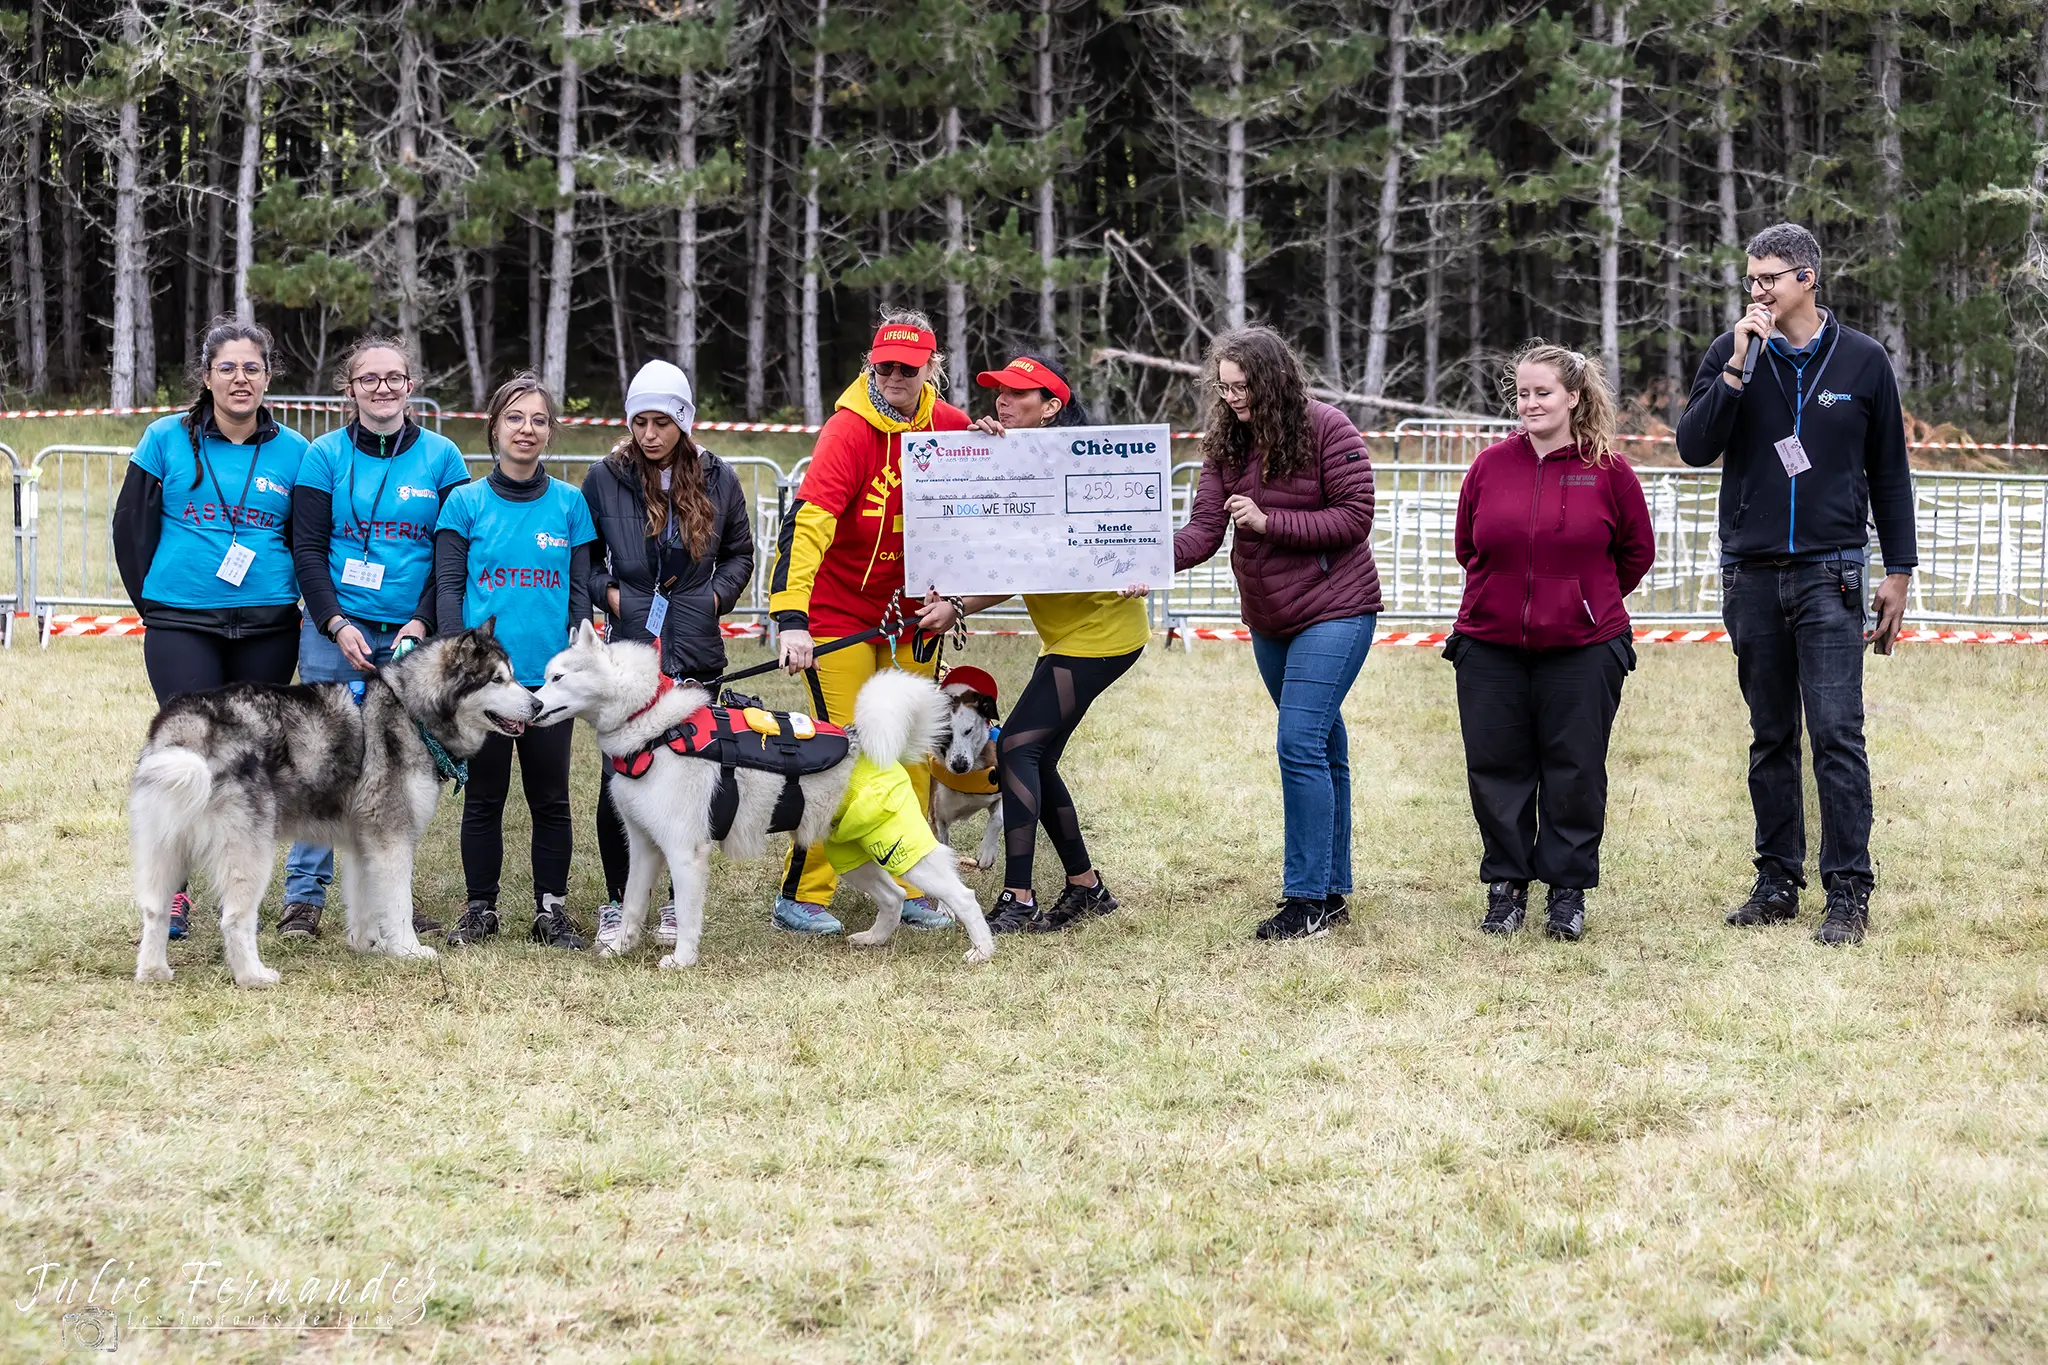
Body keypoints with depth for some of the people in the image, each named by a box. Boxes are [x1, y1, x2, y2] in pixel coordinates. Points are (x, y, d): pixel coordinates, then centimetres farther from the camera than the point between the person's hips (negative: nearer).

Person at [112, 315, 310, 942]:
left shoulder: (293, 451, 5)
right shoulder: (167, 439, 1)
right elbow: (131, 526, 7)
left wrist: (286, 601, 8)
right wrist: (154, 603, 8)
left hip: (267, 630, 2)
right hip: (181, 626, -2)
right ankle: (172, 890, 2)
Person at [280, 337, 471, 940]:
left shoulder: (442, 458, 6)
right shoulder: (325, 455, 3)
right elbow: (308, 549, 1)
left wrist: (422, 623, -8)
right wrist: (337, 625, -10)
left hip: (412, 636, 1)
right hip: (334, 633, -1)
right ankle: (304, 896, 3)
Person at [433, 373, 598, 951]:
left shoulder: (570, 503, 6)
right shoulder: (466, 502, 3)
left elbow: (580, 590, 7)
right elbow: (447, 586, 1)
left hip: (551, 675, 1)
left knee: (550, 798, 5)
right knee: (485, 795, 6)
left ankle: (551, 909, 13)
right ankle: (480, 908, 14)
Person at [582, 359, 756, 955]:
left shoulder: (717, 479, 6)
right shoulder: (605, 478, 2)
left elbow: (740, 552, 17)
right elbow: (582, 552, 12)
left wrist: (716, 595, 2)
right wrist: (605, 591, -4)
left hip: (696, 651, 1)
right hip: (627, 647, -1)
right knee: (619, 776, -4)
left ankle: (680, 902, 16)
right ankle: (617, 902, 8)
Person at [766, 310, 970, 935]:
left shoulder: (951, 425, -4)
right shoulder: (848, 430, -19)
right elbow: (806, 522, -29)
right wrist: (791, 618, -39)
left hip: (908, 611, 5)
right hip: (838, 610, -5)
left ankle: (911, 890, 16)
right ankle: (801, 896, -1)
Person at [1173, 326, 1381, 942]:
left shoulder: (1327, 430, -14)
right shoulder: (1227, 444, 2)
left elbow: (1355, 517, -16)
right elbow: (1204, 529, -6)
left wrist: (1269, 521, -22)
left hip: (1335, 612, -7)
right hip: (1269, 620, 7)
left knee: (1301, 744, -17)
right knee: (1322, 750, 15)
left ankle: (1308, 898, -15)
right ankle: (1332, 891, 22)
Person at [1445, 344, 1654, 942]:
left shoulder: (1608, 471, -3)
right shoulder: (1490, 466, 3)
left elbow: (1637, 551, 10)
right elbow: (1467, 545, 17)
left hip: (1581, 650, -2)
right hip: (1490, 647, 2)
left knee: (1574, 772, 2)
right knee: (1496, 769, 5)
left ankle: (1568, 891, 13)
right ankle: (1505, 887, 18)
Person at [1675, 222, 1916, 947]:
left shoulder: (1862, 361, 2)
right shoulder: (1730, 355, 4)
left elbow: (1889, 472, 8)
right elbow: (1694, 448, -6)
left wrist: (1899, 571, 6)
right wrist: (1737, 369, -15)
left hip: (1829, 575, -2)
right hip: (1751, 575, 2)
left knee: (1837, 733, -9)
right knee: (1770, 737, 9)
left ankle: (1848, 893, -7)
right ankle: (1777, 882, 16)